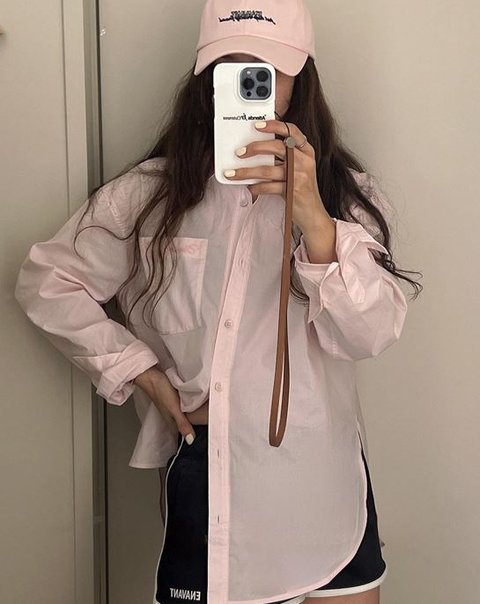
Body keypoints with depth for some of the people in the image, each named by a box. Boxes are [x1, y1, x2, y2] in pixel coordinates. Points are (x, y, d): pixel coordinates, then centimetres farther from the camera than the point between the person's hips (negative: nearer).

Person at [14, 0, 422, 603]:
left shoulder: (346, 193, -3)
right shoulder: (151, 193, -2)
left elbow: (370, 334, -16)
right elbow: (46, 283, 4)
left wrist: (312, 215, -30)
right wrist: (142, 372, -3)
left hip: (321, 471, 1)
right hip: (203, 471, 0)